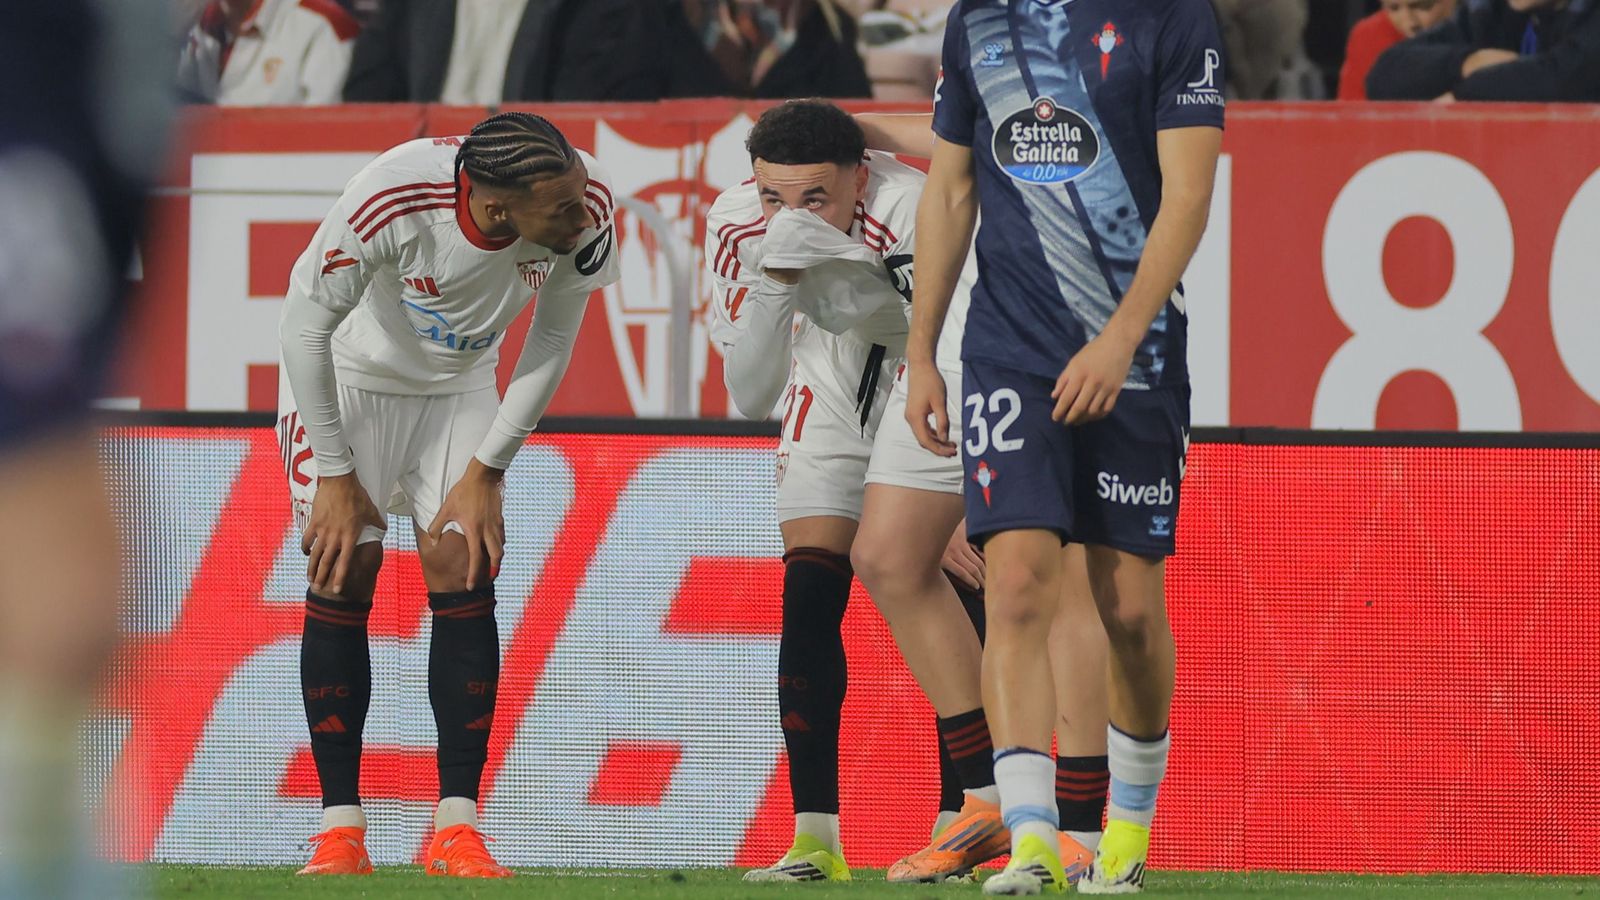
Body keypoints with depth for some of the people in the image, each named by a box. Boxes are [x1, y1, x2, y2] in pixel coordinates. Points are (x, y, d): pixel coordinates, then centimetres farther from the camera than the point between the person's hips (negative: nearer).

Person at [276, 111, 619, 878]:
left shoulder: (587, 205, -28)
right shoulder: (389, 200, -39)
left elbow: (551, 342, -10)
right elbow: (306, 324, -23)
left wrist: (486, 471, -8)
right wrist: (336, 475, -17)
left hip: (457, 384, 3)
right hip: (347, 375, -3)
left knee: (463, 573, -9)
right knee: (343, 575, -9)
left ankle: (455, 829, -7)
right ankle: (340, 828, -4)